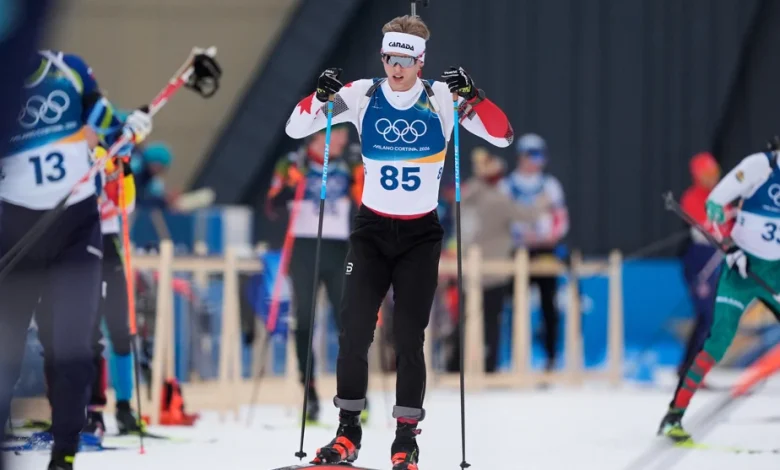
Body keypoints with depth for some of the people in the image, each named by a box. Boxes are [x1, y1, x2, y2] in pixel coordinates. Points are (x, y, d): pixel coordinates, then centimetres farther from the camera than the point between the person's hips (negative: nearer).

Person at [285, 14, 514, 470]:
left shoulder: (441, 98, -7)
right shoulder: (362, 95, -3)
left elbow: (502, 135, -12)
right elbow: (295, 129, 0)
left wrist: (470, 94, -26)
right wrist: (322, 96, -18)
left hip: (421, 234, -1)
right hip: (371, 228, 1)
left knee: (409, 339, -3)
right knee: (355, 332, -4)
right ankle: (348, 432, 8)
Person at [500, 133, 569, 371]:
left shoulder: (550, 185, 7)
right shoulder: (507, 186, 5)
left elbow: (561, 219, 6)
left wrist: (548, 237, -12)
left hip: (545, 250, 0)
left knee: (548, 304, -1)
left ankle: (551, 355, 4)